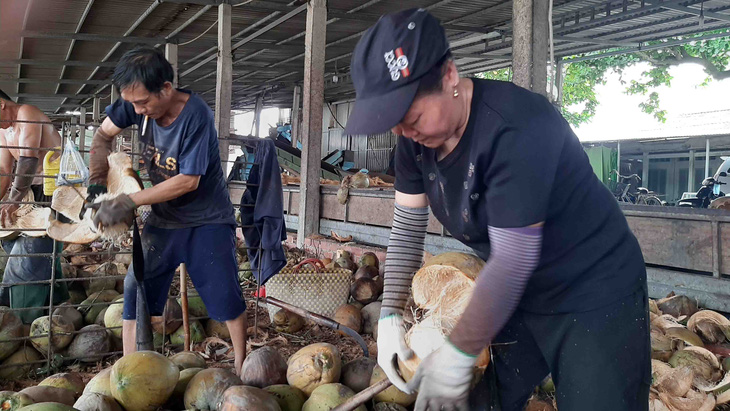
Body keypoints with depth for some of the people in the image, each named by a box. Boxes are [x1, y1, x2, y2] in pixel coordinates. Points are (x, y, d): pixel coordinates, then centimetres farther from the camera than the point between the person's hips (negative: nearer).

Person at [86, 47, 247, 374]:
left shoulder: (196, 115, -26)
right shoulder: (137, 103, -10)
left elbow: (188, 181, -27)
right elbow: (103, 135, 6)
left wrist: (129, 202, -24)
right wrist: (96, 185, -6)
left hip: (206, 220, -5)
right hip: (163, 218, 5)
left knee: (225, 296, -3)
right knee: (135, 291, 1)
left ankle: (241, 368, 15)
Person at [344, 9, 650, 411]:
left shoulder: (517, 126, -31)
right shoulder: (416, 137, -6)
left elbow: (513, 259, -30)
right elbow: (407, 227, 3)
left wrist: (458, 355, -23)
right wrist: (390, 314, -4)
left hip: (596, 296, -6)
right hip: (513, 294, 7)